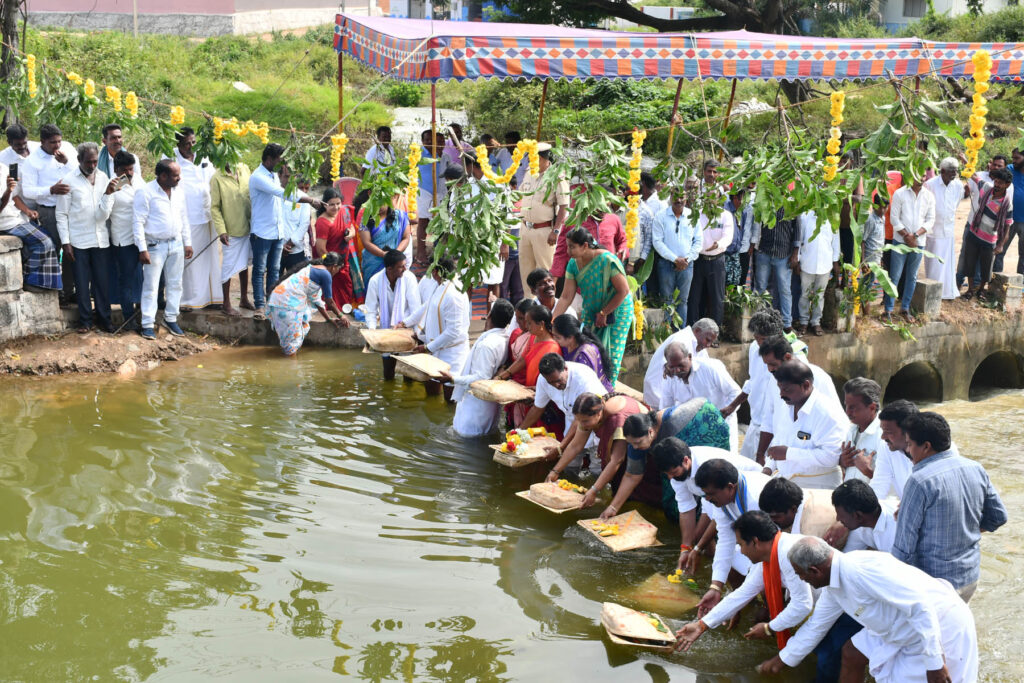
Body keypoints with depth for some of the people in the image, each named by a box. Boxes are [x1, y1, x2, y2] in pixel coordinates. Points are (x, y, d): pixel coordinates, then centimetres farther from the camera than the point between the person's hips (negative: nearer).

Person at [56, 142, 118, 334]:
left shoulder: (103, 178, 3)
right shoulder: (69, 181, -4)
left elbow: (103, 214, -4)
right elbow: (61, 214, -2)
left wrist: (108, 194, -20)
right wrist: (65, 242, -7)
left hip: (101, 239, 2)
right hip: (79, 241, -2)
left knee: (102, 282, 5)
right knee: (82, 283, 4)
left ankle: (104, 319, 14)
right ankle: (85, 321, 14)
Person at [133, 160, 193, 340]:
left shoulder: (178, 192, 7)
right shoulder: (146, 192, -13)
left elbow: (184, 219, 15)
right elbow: (139, 222, -13)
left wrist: (187, 243, 12)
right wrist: (142, 249, -17)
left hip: (176, 244, 6)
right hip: (155, 246, -6)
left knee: (175, 284, 11)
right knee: (151, 286, -2)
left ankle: (171, 319, 24)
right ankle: (147, 325, 3)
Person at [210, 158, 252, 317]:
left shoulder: (244, 170, 3)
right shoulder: (217, 179, -12)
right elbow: (215, 208, -11)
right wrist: (221, 231, -17)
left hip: (247, 228, 5)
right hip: (230, 231, -5)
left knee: (245, 264, 18)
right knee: (229, 267, 2)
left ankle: (244, 298, 33)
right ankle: (227, 305, 13)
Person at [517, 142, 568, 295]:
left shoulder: (557, 177, -11)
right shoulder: (529, 175, 11)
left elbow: (563, 207, -12)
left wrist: (555, 231, -17)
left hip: (544, 230, -7)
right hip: (525, 229, 7)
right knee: (525, 270, 12)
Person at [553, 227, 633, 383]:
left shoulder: (607, 260, -24)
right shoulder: (573, 264, -6)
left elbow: (623, 290, -20)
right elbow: (566, 297, -6)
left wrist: (604, 313, -15)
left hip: (616, 311, -5)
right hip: (591, 313, 5)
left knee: (610, 355, -4)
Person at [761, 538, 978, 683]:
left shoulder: (861, 570, -30)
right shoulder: (832, 587, 2)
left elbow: (919, 605, -32)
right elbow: (815, 626, 19)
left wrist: (934, 661, -28)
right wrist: (783, 659, 27)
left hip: (941, 627, -10)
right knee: (851, 652, 14)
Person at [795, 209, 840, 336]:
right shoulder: (803, 216, -3)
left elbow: (835, 239, 7)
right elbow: (798, 238, 1)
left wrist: (836, 262, 7)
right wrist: (797, 259, 0)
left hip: (825, 264, 1)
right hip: (807, 262, -1)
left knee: (819, 294, 10)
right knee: (805, 294, 8)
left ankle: (816, 322, 20)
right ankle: (803, 322, 20)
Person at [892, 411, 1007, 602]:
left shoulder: (920, 481, -22)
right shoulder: (976, 469, 0)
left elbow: (905, 544, -19)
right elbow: (998, 517, 12)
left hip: (934, 583, -7)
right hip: (971, 576, 7)